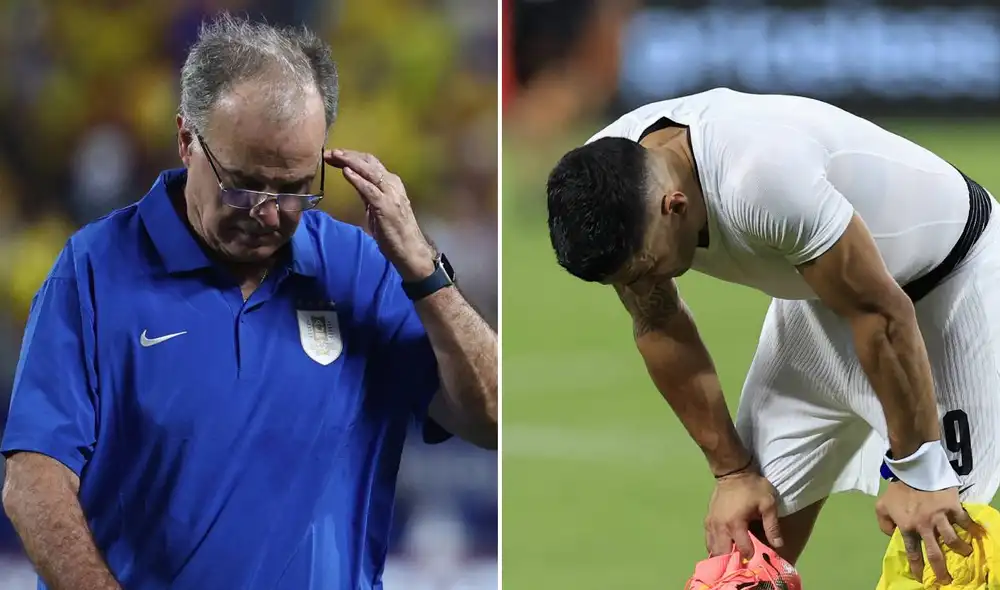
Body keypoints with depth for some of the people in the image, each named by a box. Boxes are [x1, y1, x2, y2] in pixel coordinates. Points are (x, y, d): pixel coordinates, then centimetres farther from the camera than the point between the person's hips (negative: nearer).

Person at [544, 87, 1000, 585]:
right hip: (824, 288, 7)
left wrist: (920, 474, -25)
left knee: (935, 530, -10)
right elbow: (660, 329, -4)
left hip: (950, 270, -7)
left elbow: (882, 314, -33)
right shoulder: (605, 182, -20)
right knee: (746, 535, 4)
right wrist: (733, 472, -2)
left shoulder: (762, 177, -42)